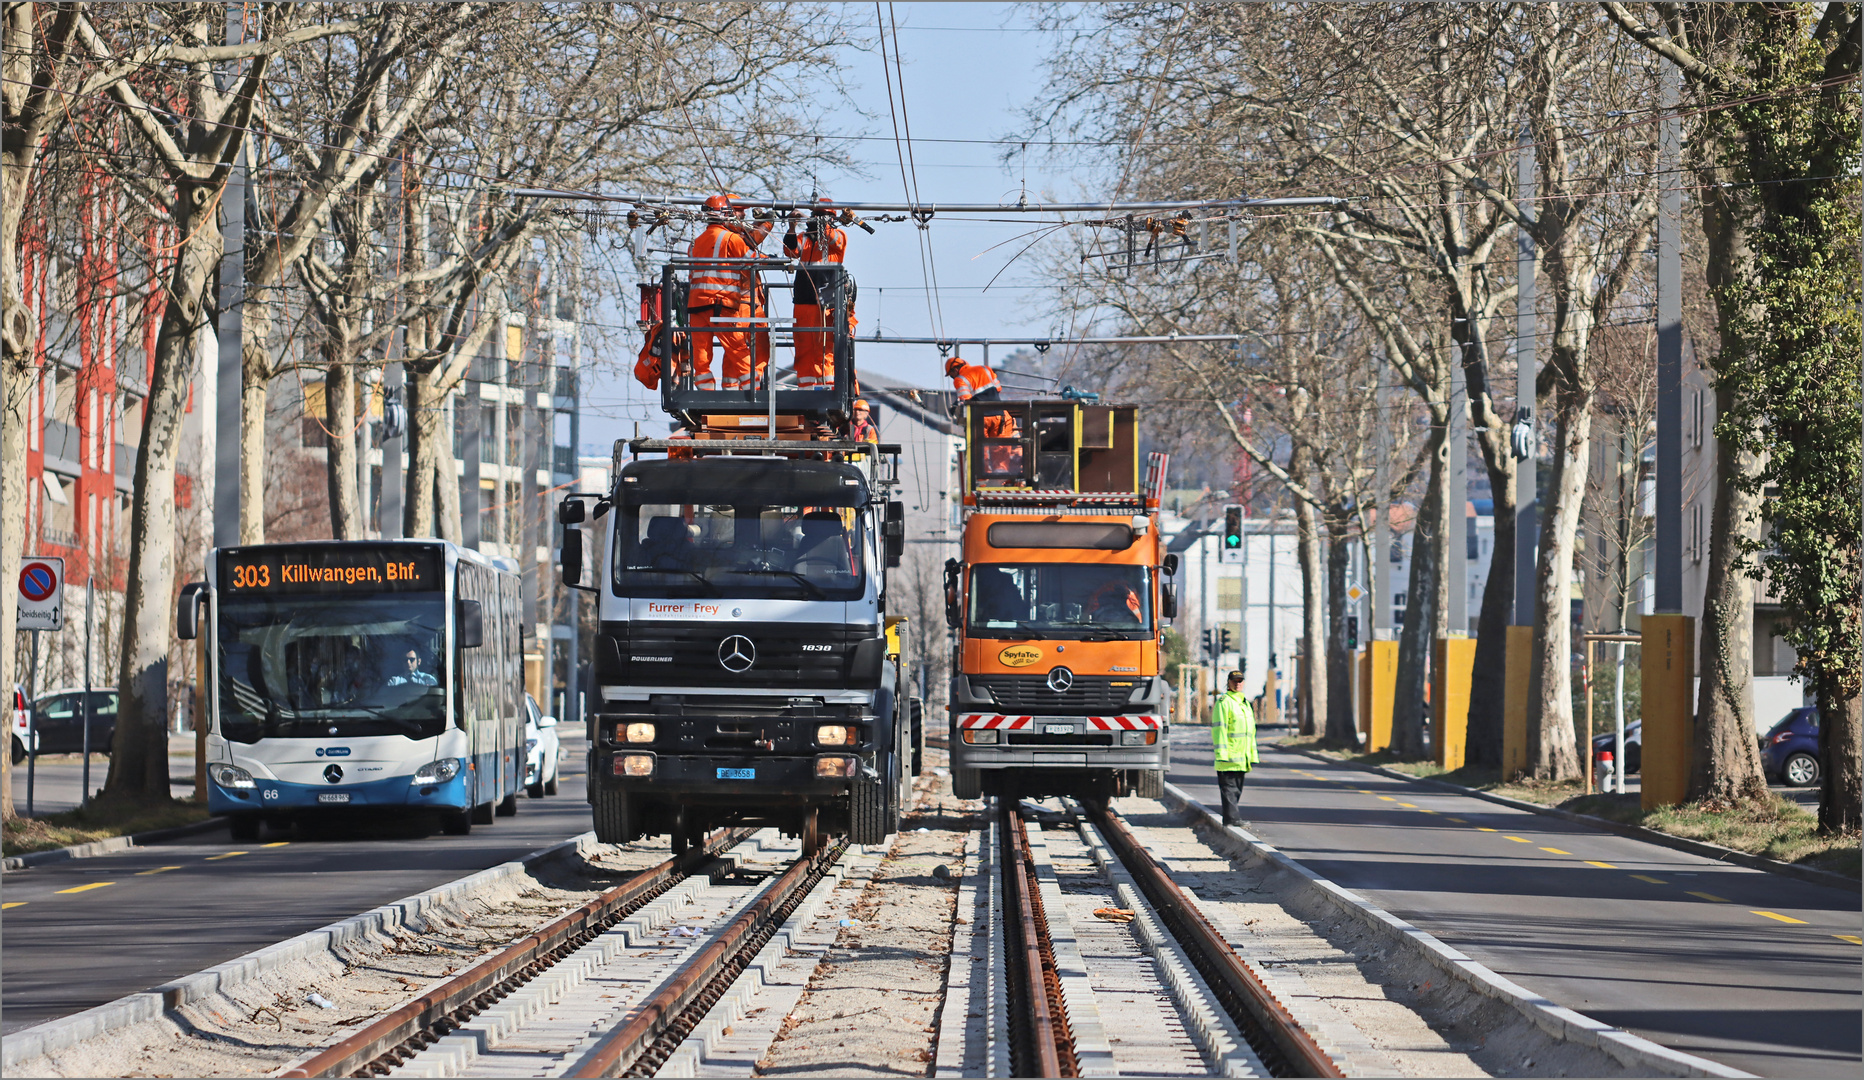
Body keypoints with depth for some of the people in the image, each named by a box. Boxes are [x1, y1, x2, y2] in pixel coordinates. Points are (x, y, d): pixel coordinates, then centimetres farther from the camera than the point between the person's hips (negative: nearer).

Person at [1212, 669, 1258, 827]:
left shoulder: (1245, 703, 20)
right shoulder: (1224, 702, -6)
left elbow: (1251, 732, 24)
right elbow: (1219, 729, -13)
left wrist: (1252, 756, 21)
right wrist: (1221, 753, -20)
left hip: (1241, 757, 8)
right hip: (1229, 755, -8)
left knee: (1237, 788, 11)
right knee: (1229, 788, -9)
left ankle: (1233, 818, 15)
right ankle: (1232, 818, -11)